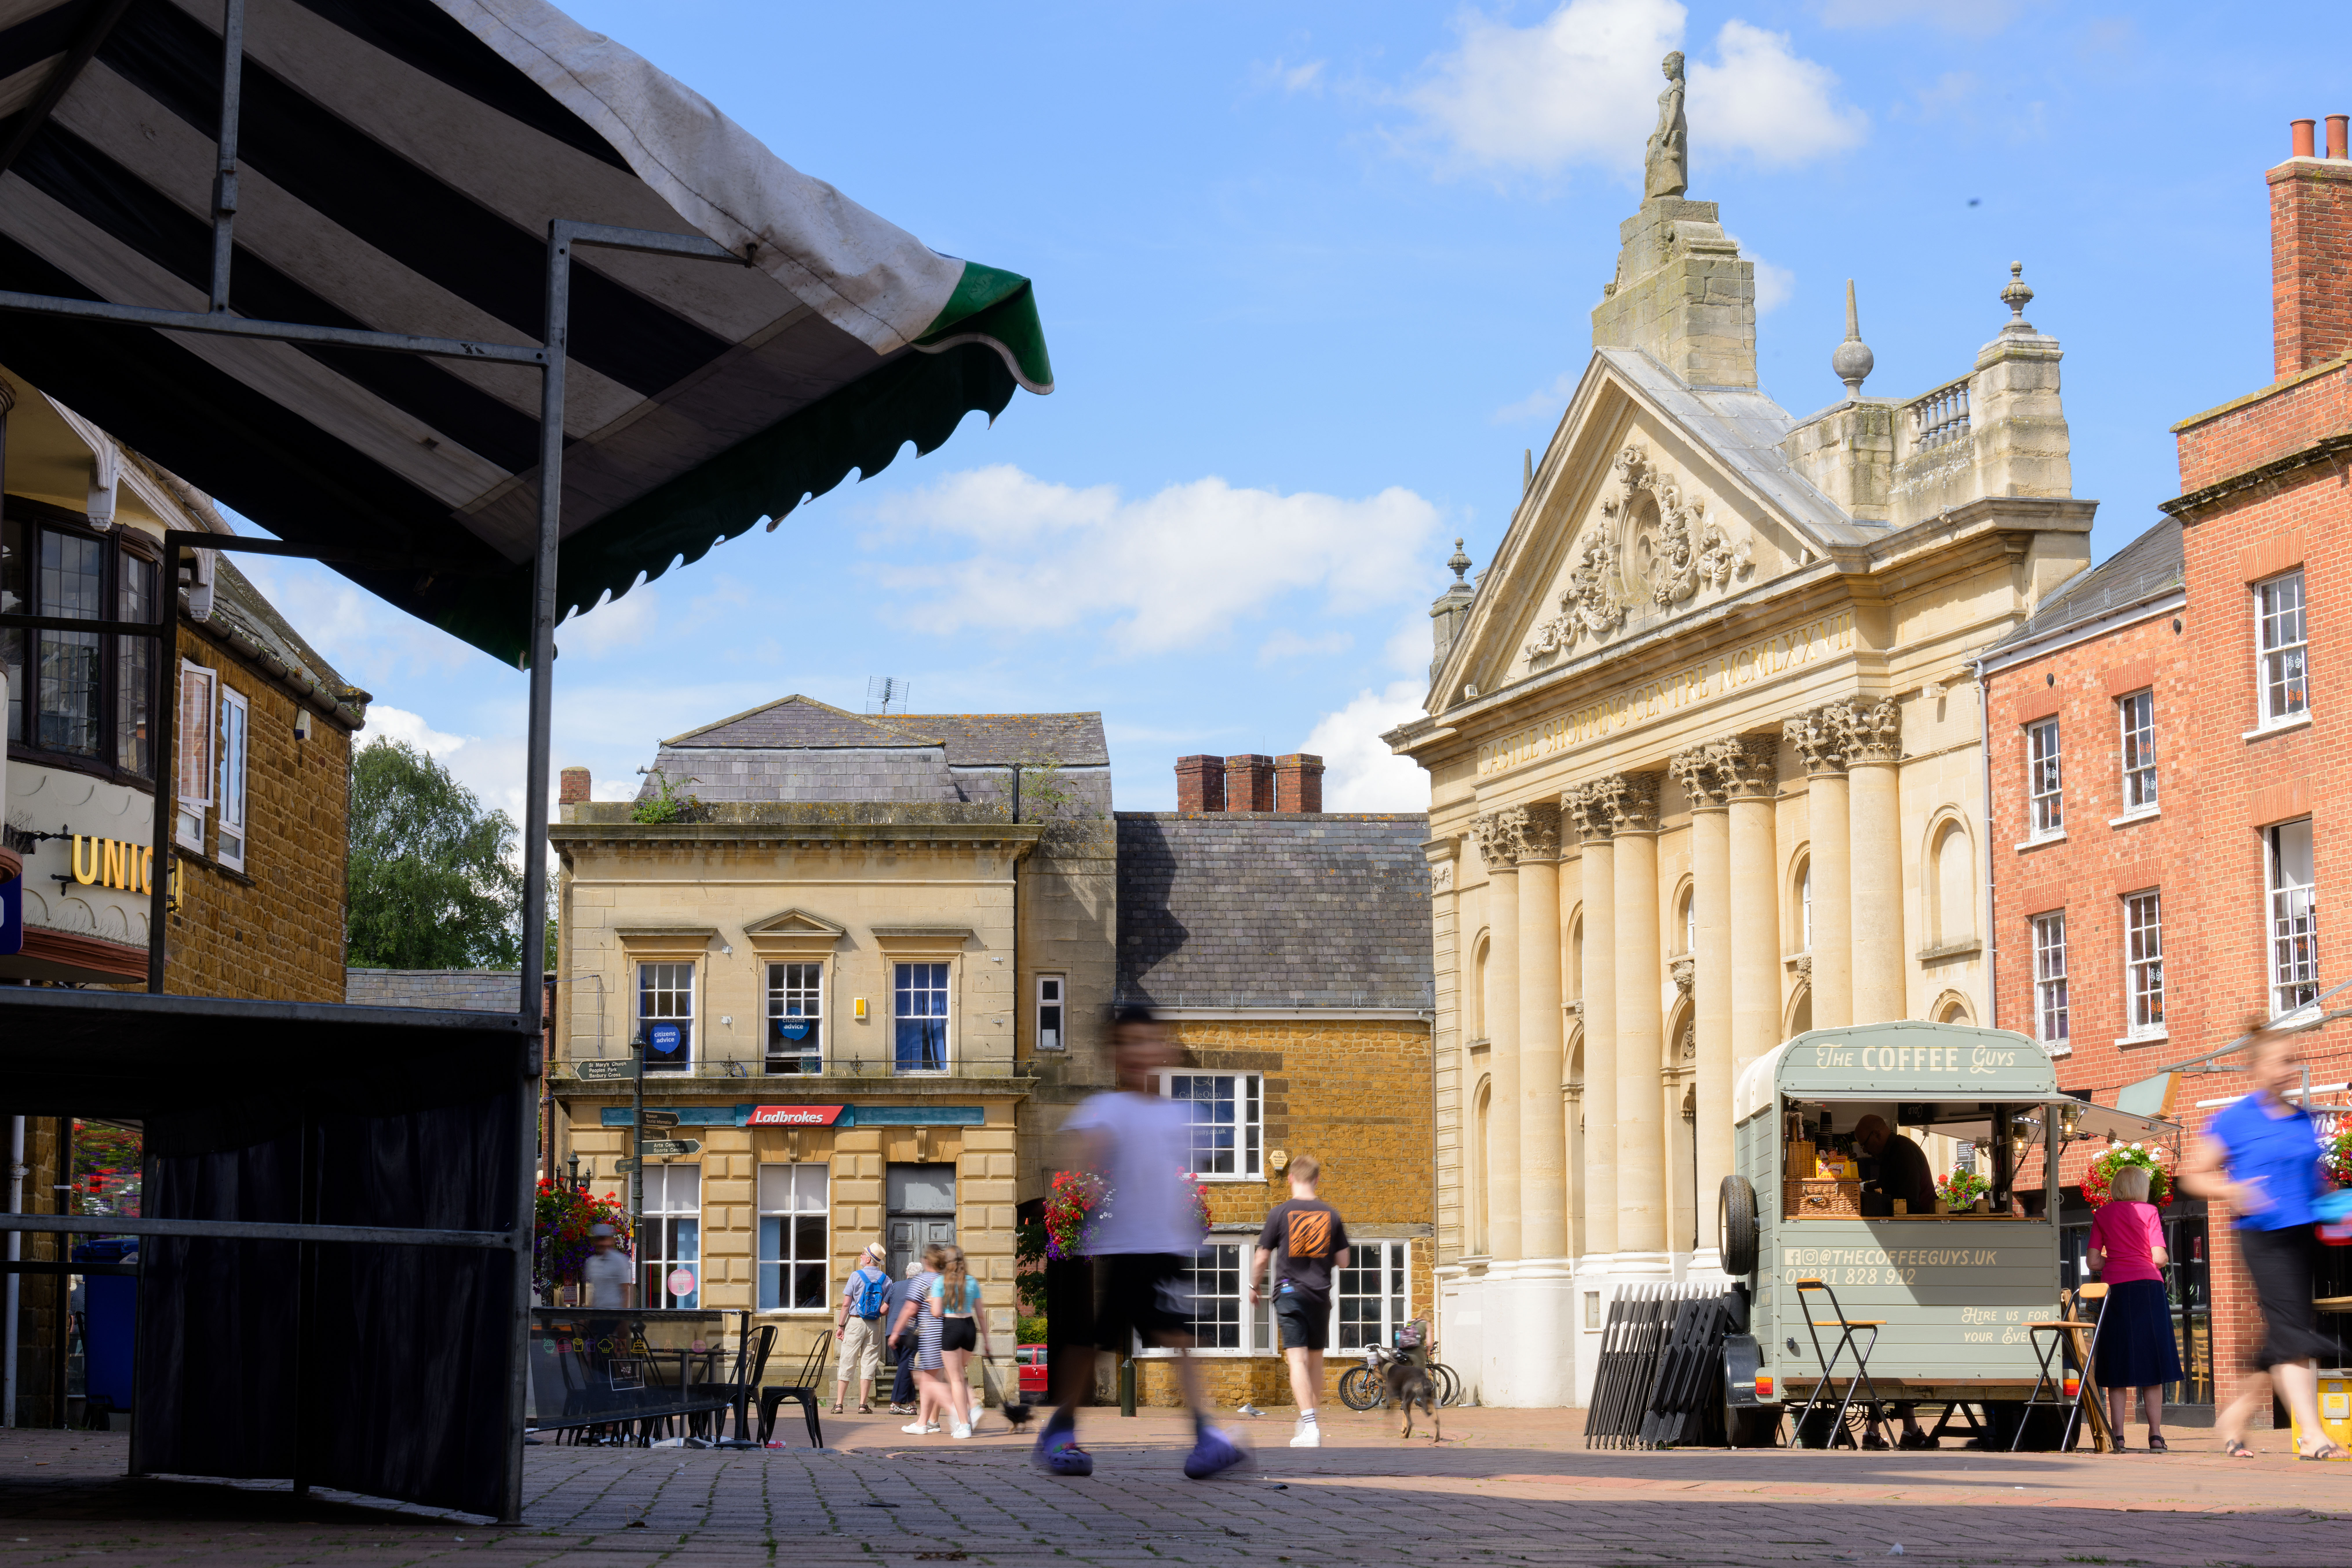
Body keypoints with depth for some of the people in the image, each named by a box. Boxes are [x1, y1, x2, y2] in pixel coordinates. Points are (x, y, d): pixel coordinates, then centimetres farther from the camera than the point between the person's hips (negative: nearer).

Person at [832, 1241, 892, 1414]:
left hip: (855, 1322, -2)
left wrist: (840, 1326, -2)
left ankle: (839, 1404, 1)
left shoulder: (856, 1276, -6)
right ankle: (863, 1404, 2)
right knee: (868, 1364, 5)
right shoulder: (886, 1280, 2)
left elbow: (846, 1304, -7)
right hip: (875, 1325, 2)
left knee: (847, 1363, 1)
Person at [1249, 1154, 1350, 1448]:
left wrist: (1254, 1287, 17)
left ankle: (1309, 1427, -20)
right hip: (1320, 1295, 3)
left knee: (1298, 1359, -9)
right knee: (1316, 1360, 16)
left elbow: (1261, 1260, -1)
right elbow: (1343, 1261, 7)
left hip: (1289, 1293, -3)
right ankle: (1310, 1420, 24)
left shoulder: (1279, 1213, -5)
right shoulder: (1331, 1215, 3)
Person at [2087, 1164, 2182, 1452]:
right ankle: (2156, 1436, 1)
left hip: (2114, 1288, 2)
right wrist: (2165, 1261, 19)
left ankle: (2117, 1437, -1)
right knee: (2151, 1364, 4)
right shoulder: (2149, 1212, 4)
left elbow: (2093, 1261, 6)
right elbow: (2159, 1256, -4)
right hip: (2148, 1287, -2)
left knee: (2118, 1370, 4)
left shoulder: (2103, 1215, 10)